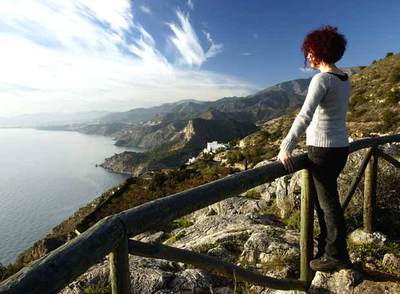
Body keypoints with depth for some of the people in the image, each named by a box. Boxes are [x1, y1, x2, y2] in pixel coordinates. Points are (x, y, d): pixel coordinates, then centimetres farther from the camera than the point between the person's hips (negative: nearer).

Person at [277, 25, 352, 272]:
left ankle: (337, 256, 20)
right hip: (340, 146, 8)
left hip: (323, 149, -8)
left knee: (328, 202, 4)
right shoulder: (345, 80, 12)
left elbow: (305, 116, -27)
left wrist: (286, 148, -30)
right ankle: (327, 247, 33)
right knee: (322, 198, 19)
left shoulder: (322, 79, -15)